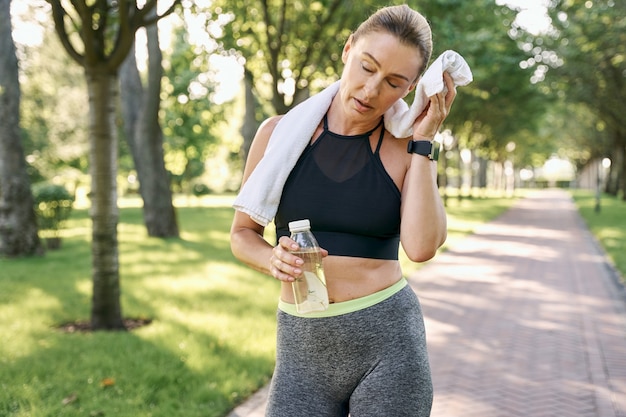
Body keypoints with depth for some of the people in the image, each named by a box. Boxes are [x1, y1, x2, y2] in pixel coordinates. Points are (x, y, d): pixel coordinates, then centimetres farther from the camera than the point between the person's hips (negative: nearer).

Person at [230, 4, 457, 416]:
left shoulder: (407, 150, -2)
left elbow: (421, 247, -18)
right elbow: (243, 234, 7)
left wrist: (423, 141, -14)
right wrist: (272, 259, -14)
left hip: (388, 340, -1)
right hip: (302, 348, 1)